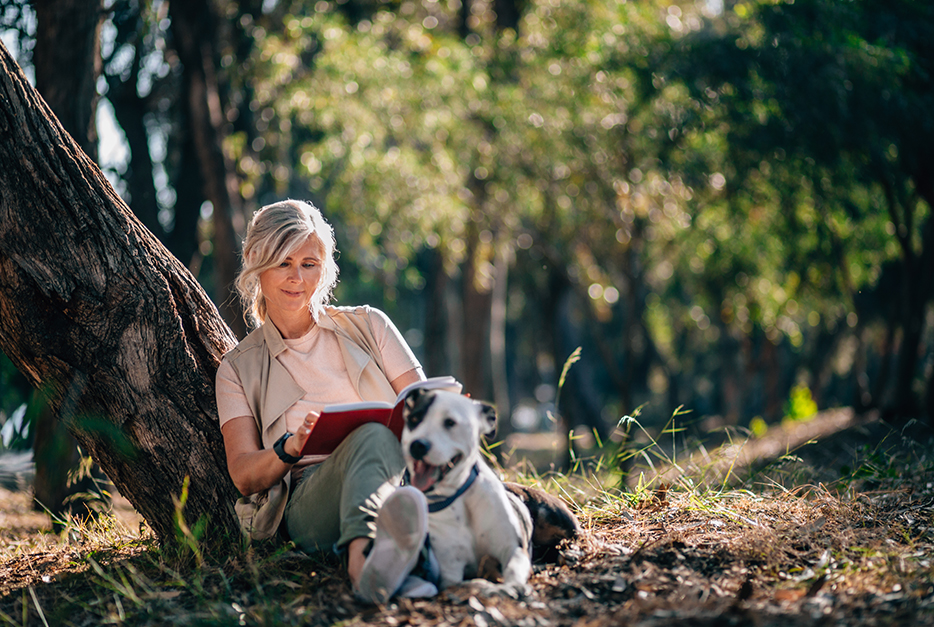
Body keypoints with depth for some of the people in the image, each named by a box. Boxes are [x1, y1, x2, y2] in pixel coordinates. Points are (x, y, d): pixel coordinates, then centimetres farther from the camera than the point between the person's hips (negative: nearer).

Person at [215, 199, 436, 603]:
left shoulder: (367, 327, 21)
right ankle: (370, 554, -70)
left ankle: (363, 557, -68)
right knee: (371, 435, -36)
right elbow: (243, 475, 5)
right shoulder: (238, 369, 18)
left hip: (401, 476, 2)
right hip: (306, 500, -2)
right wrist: (291, 448, -17)